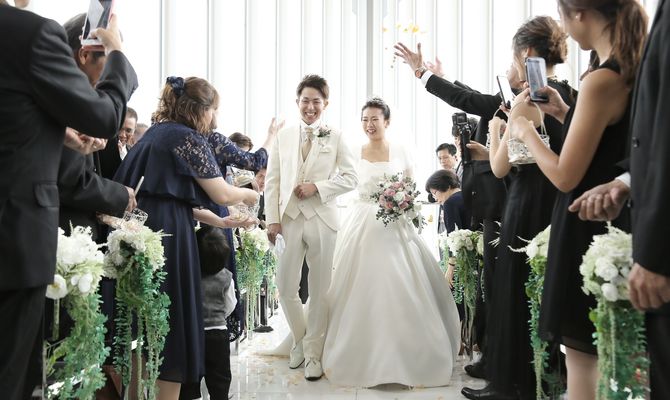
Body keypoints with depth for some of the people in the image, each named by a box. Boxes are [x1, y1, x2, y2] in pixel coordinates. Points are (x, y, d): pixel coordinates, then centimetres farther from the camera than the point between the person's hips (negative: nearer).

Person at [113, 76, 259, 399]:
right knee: (170, 323, 1)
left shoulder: (157, 131, 19)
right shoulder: (189, 138, -6)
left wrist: (220, 220, 24)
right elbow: (222, 194, -6)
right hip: (166, 236, -8)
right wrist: (249, 194, 15)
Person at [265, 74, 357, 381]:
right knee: (285, 287, 3)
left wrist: (316, 187, -11)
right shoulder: (283, 137, 8)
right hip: (289, 219, 1)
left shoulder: (335, 137, 5)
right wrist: (272, 220, -3)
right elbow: (272, 182, 5)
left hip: (322, 220, -1)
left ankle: (313, 352, 20)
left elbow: (350, 178, 1)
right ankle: (300, 339, 29)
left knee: (320, 289, 5)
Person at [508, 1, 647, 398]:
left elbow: (565, 176, -19)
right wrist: (564, 113, 14)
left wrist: (526, 132, -4)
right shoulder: (636, 72, 7)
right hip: (617, 219, 9)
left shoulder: (601, 81, -20)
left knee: (582, 352, 4)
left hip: (588, 226, -9)